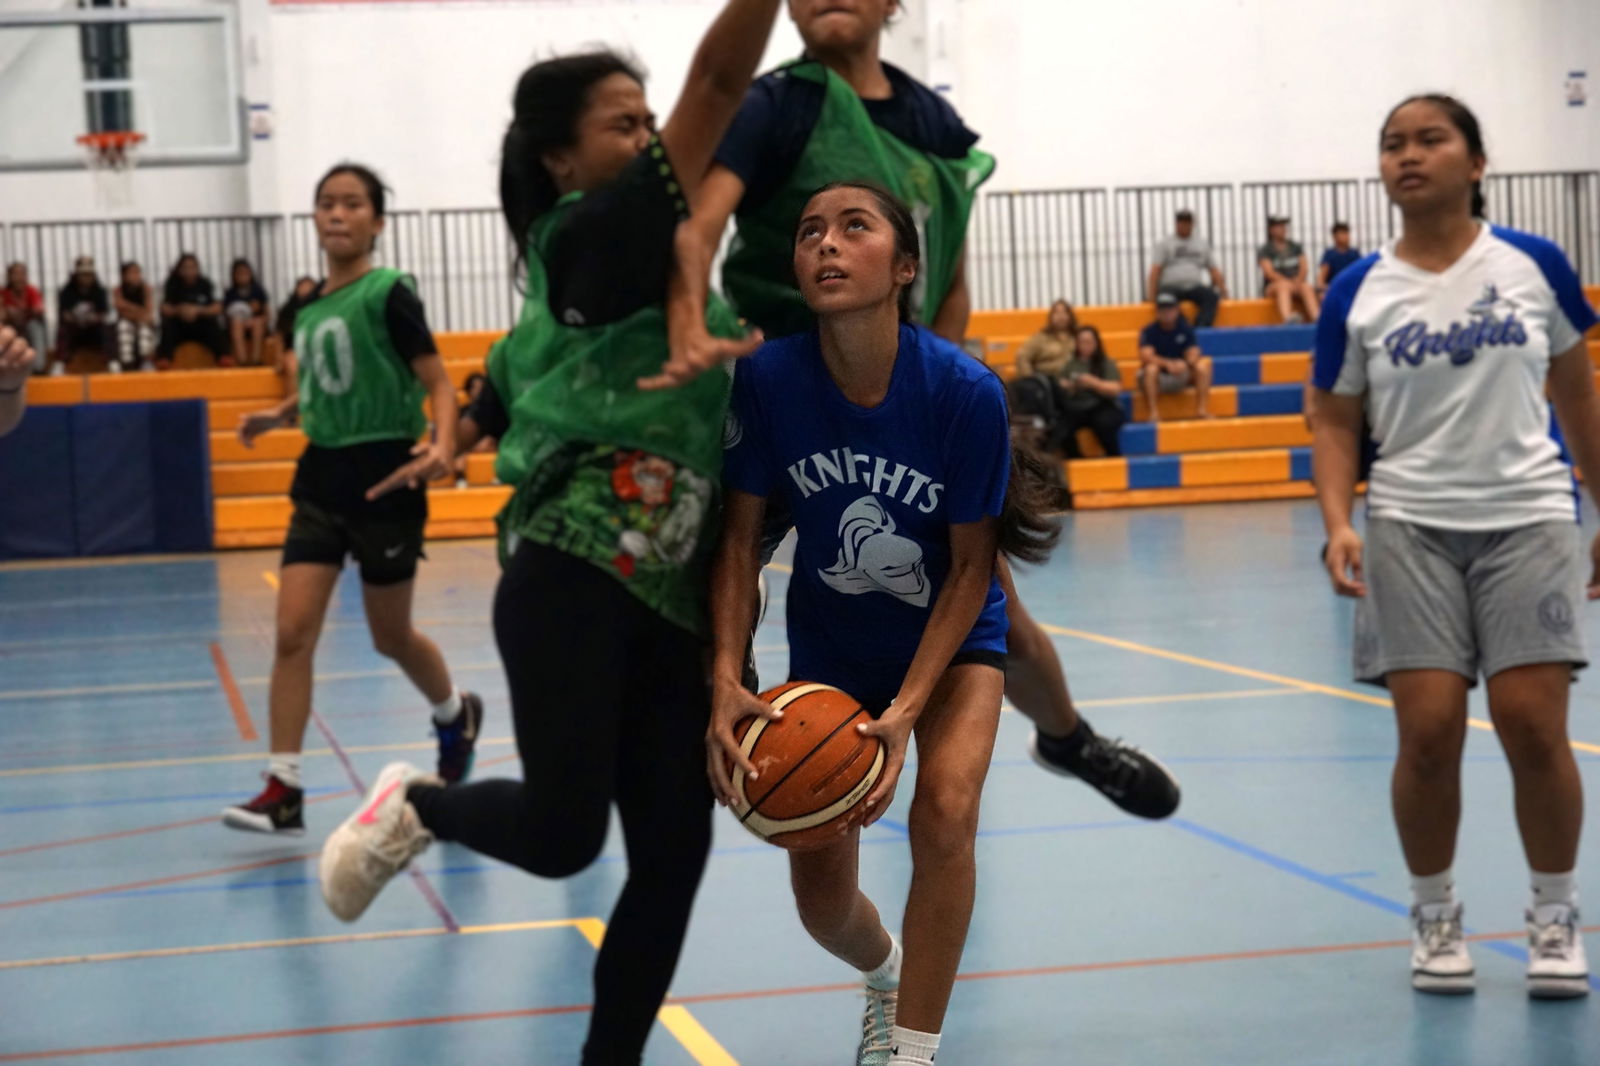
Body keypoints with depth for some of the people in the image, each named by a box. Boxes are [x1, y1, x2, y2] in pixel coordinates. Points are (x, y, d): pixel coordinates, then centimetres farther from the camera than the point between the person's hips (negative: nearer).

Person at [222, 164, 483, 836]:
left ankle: (456, 716, 40)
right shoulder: (310, 309, 9)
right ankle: (283, 789, -5)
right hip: (321, 478, 6)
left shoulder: (388, 293, -10)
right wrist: (278, 416, 9)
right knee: (292, 633, -6)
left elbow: (438, 383, -13)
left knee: (390, 637, 10)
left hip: (384, 479, -5)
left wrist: (443, 446, -30)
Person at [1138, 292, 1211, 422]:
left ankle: (1202, 409, -22)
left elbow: (1193, 354, -11)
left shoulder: (1186, 329, 0)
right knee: (1151, 368, -36)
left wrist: (1186, 363, -36)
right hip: (1157, 379, -3)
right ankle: (1154, 413, -37)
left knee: (1204, 363, -20)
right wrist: (1167, 363, -40)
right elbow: (1146, 356, -24)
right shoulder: (1149, 332, -9)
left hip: (1181, 378, 3)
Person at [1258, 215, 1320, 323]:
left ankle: (1316, 318, -55)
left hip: (1296, 286, 3)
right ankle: (1287, 319, -66)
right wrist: (1288, 282, -24)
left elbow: (1303, 269, 4)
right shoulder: (1264, 251, 2)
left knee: (1307, 287, -31)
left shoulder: (1296, 247, 15)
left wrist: (1298, 281, -18)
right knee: (1283, 285, -38)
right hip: (1272, 289, -3)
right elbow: (1269, 273, -11)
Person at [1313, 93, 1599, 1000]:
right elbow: (1336, 424, 6)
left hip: (1527, 519, 0)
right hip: (1410, 527, 0)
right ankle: (1437, 915, 15)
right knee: (1429, 730, -6)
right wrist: (1339, 524, -10)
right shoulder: (1358, 293, 1)